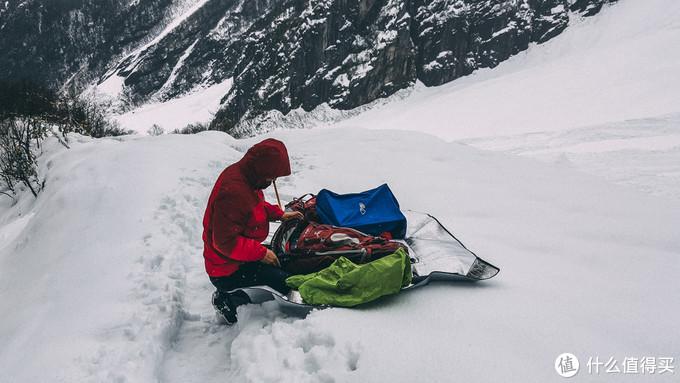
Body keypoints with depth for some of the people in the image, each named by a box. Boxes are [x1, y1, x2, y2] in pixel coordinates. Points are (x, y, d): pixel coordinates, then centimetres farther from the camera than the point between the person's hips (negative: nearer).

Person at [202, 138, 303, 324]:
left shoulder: (244, 175, 1)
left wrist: (279, 214, 10)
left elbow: (257, 205, 22)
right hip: (227, 271, -10)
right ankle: (228, 301, -3)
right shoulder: (233, 192, -31)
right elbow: (225, 241, -30)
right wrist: (261, 253, -23)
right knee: (286, 282, -15)